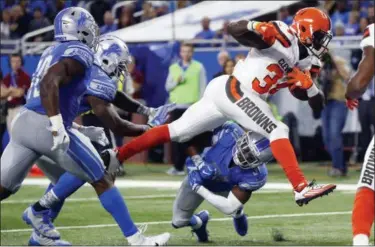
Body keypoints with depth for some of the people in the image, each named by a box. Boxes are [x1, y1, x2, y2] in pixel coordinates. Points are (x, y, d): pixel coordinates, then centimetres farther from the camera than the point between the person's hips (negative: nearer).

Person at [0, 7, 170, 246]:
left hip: (24, 122, 8)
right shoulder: (79, 54, -6)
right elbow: (48, 84, -22)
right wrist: (57, 127, -29)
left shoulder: (54, 51, 21)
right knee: (102, 181, 4)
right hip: (46, 127, -8)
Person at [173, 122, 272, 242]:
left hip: (224, 189, -1)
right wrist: (199, 164, -39)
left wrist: (198, 188, -40)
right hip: (198, 176, 1)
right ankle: (199, 222, 41)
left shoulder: (254, 175, -40)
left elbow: (229, 208, -36)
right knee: (179, 221, 7)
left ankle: (238, 215, 50)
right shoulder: (229, 133, -41)